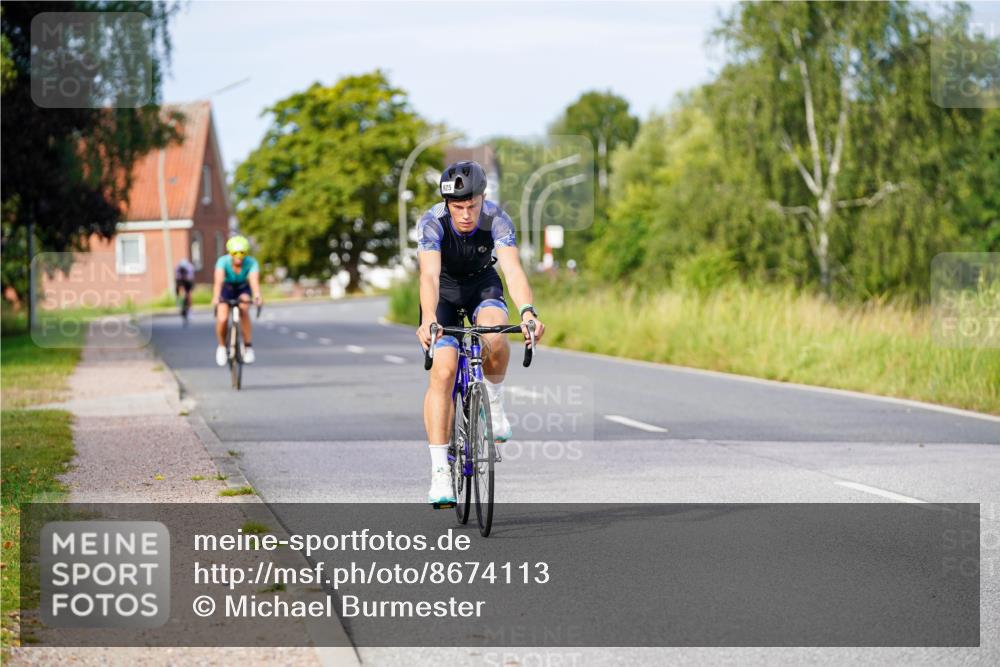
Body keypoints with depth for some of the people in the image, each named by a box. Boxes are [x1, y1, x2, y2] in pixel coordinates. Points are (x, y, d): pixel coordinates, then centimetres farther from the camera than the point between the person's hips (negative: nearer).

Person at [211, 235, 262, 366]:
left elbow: (254, 280, -45)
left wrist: (257, 296, -65)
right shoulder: (223, 261, -30)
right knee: (222, 319, -20)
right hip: (226, 288, 0)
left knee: (244, 309, -31)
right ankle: (222, 347, 9)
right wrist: (216, 297, -63)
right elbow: (219, 280, -45)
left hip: (242, 289, 0)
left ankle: (248, 347, -20)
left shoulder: (251, 263, -29)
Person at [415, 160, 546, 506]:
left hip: (483, 286, 1)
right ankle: (439, 472, -15)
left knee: (495, 338, -33)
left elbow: (513, 269, -38)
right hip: (444, 291, -1)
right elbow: (429, 275, -42)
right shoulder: (431, 224, -29)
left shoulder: (496, 219, -27)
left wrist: (527, 311, -57)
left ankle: (494, 402, -1)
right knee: (442, 372, -18)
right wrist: (428, 320, -60)